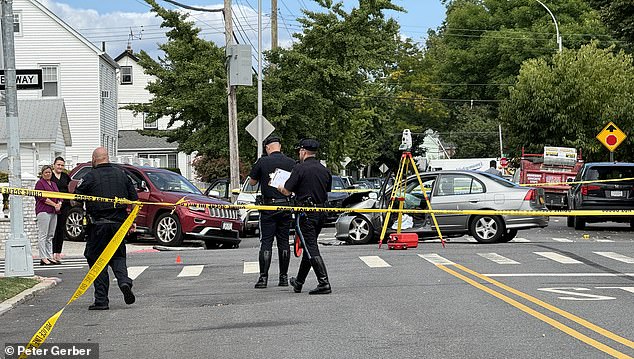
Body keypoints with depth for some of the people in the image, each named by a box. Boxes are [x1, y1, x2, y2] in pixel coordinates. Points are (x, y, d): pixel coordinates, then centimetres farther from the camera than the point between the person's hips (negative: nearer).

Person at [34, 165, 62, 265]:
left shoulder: (53, 184, 22)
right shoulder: (40, 183, -2)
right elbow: (42, 198, -12)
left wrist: (59, 203, -2)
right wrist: (54, 204, -12)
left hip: (53, 212, 8)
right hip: (43, 211, -8)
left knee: (50, 236, 9)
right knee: (43, 235, -9)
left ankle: (50, 256, 12)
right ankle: (43, 258, -11)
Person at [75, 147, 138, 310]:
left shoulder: (90, 177, -6)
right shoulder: (122, 174, 7)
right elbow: (134, 199, 10)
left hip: (98, 225, -4)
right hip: (119, 222, 4)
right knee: (118, 255, 19)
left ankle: (101, 300, 2)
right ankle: (124, 281, -9)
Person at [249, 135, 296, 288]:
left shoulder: (262, 162, -7)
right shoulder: (291, 163, -1)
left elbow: (252, 182, 3)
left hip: (268, 206, -2)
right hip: (285, 205, 3)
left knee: (266, 242, 0)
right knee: (284, 242, 9)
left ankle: (263, 277, -6)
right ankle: (283, 277, 11)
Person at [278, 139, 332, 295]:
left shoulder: (300, 169, -11)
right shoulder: (325, 170, 9)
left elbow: (287, 191, -10)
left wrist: (279, 187, 12)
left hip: (306, 214, -7)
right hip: (321, 212, 7)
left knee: (311, 248, -7)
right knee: (309, 246, 16)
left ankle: (324, 283, -16)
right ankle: (299, 282, 28)